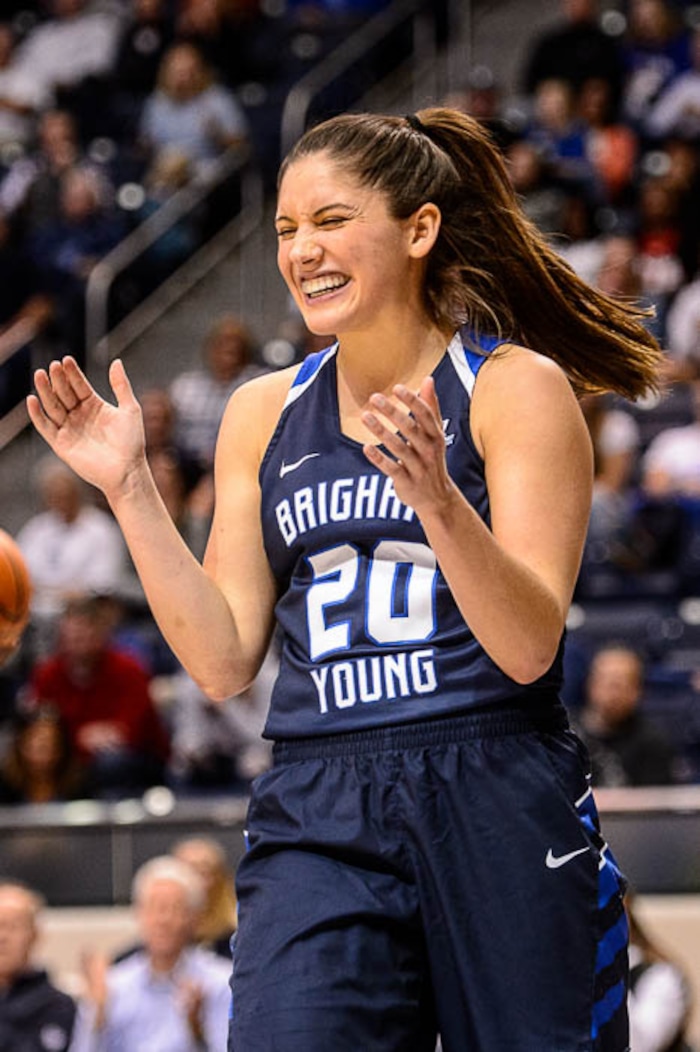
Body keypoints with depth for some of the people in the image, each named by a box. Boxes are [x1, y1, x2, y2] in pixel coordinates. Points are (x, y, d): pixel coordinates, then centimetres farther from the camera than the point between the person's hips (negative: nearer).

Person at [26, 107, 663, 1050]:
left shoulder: (516, 388, -1)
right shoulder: (262, 415, 13)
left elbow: (529, 646, -11)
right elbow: (223, 663, 10)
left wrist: (433, 494, -26)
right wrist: (129, 487, 4)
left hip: (499, 811, -3)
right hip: (316, 821, 3)